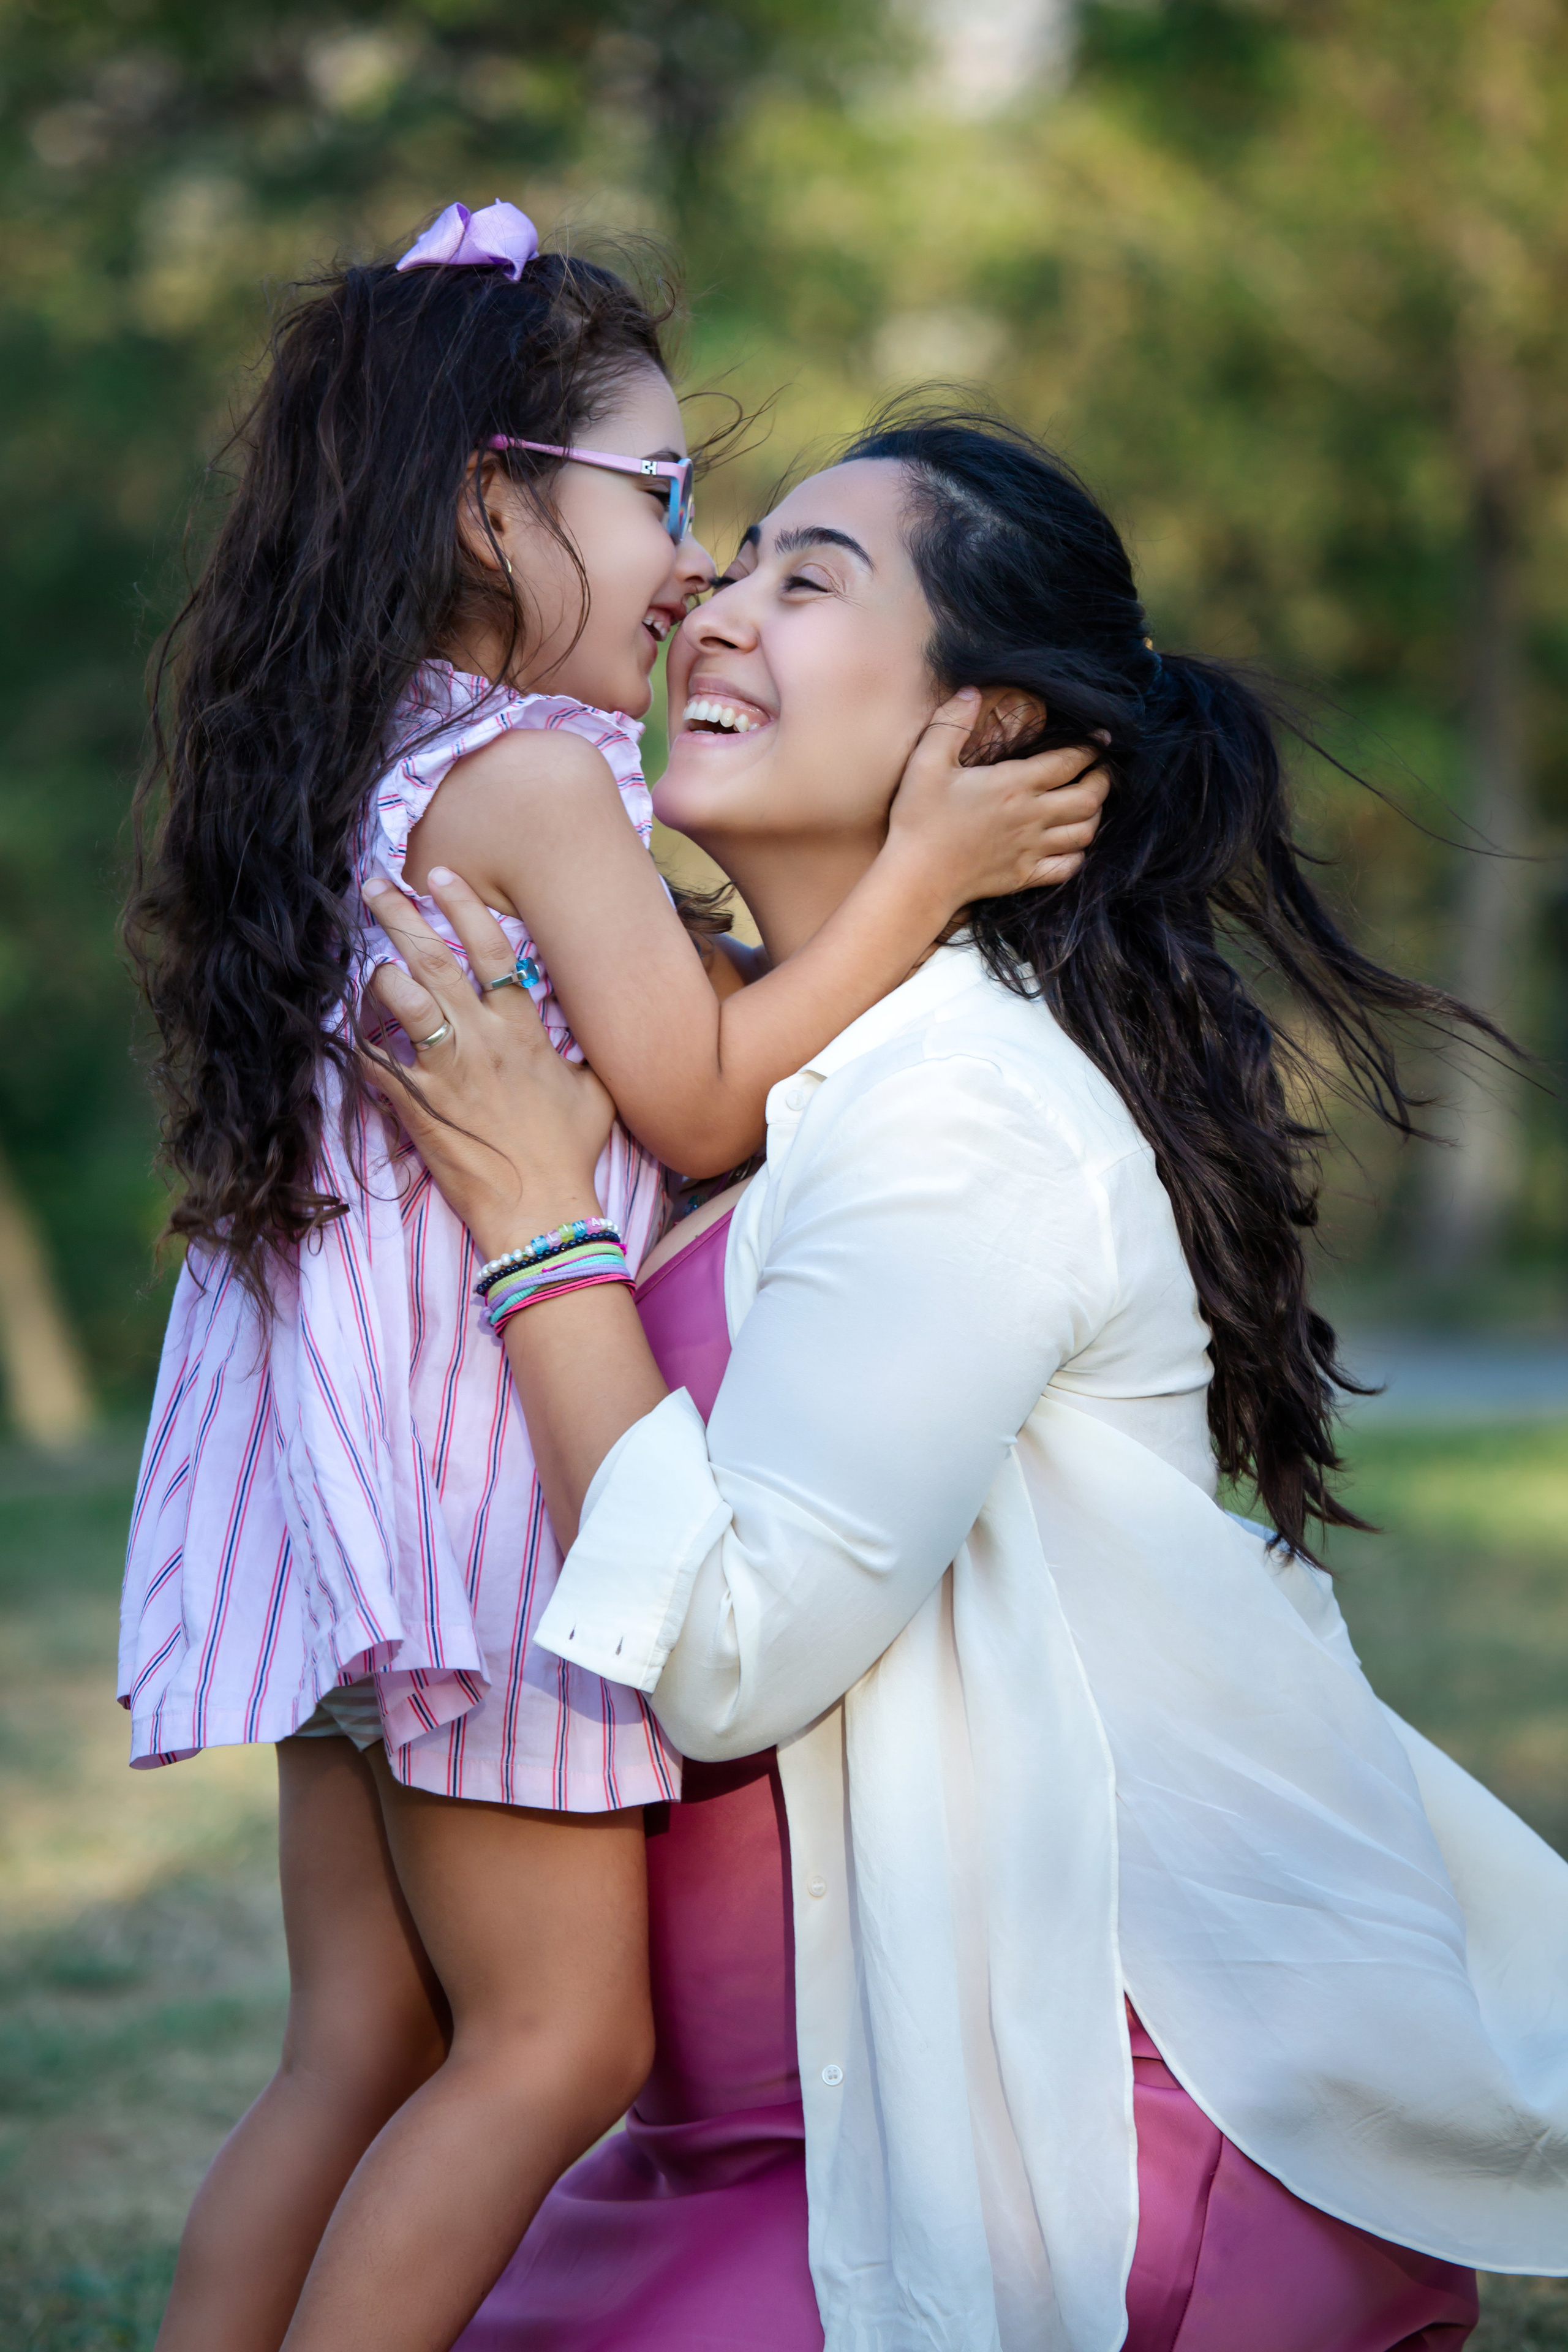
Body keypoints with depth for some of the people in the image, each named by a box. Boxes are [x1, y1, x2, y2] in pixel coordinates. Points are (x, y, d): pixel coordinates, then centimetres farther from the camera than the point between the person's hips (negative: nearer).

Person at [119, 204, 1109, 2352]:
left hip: (341, 1491, 9)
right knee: (558, 2036, -4)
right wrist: (923, 872, -8)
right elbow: (701, 1101, -11)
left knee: (362, 2053, 12)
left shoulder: (373, 767, 15)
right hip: (477, 1454, -9)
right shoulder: (536, 774, -12)